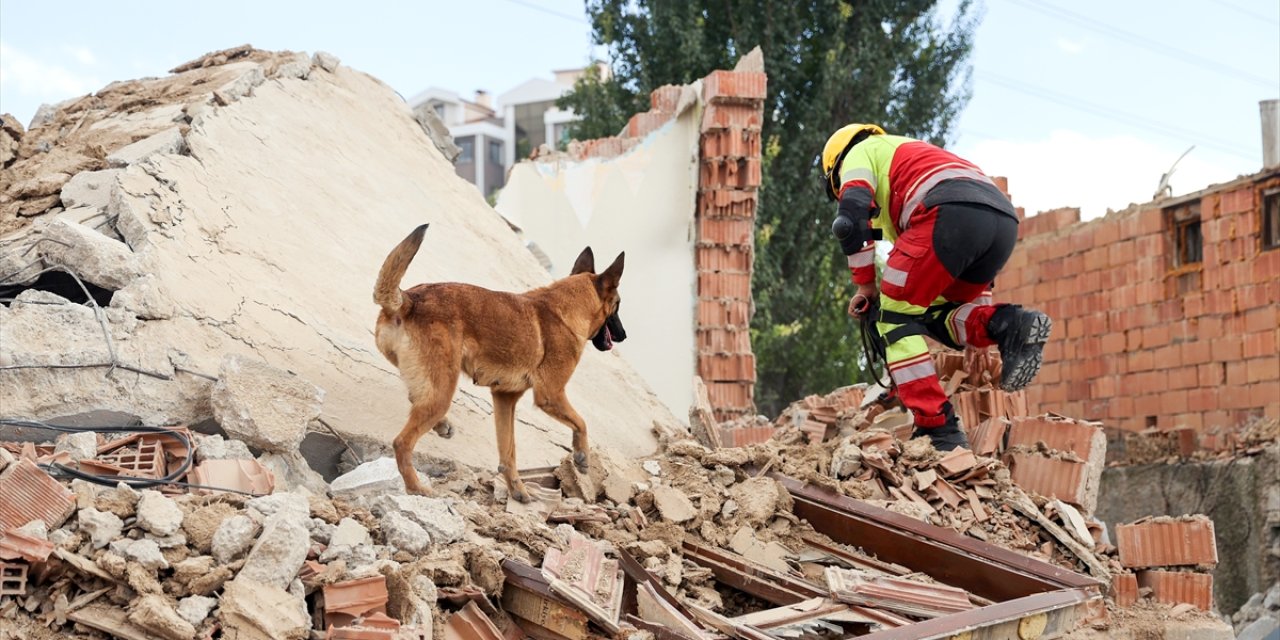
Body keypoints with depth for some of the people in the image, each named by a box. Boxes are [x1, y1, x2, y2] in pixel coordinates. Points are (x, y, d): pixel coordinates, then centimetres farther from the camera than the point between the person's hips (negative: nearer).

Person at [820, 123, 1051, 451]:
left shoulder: (859, 154, 23)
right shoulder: (914, 154, 45)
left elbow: (850, 218, 3)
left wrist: (866, 284, 14)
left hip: (952, 213, -8)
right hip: (1004, 219, 8)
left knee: (897, 318, 3)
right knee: (935, 316, 21)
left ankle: (939, 430, -7)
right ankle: (1009, 326, -8)